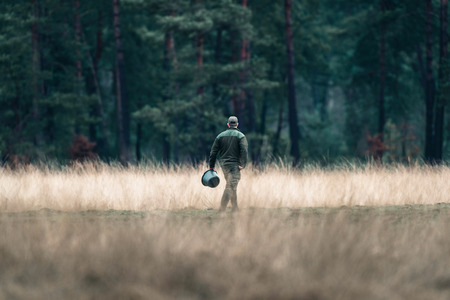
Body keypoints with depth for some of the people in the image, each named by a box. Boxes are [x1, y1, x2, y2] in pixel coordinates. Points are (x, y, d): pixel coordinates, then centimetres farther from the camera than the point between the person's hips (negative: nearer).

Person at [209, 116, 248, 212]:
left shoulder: (221, 136, 10)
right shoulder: (240, 136, -3)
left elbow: (213, 151, 7)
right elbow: (244, 150, -17)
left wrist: (211, 166, 10)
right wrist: (243, 164, -17)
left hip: (223, 164, 5)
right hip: (234, 164, -5)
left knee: (232, 186, 18)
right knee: (230, 187, -8)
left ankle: (235, 208, 22)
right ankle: (222, 209, -19)